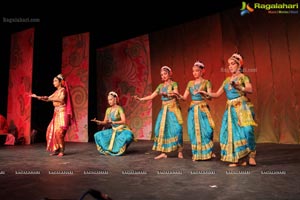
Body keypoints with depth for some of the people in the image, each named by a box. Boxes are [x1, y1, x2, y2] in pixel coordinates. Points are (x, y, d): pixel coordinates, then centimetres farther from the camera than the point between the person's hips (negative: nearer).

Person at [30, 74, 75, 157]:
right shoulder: (56, 91, 17)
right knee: (52, 131, 2)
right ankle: (56, 149, 11)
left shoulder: (63, 90, -5)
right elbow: (47, 99, 22)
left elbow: (61, 99, -22)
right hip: (56, 113, 8)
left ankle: (62, 150, -3)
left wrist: (50, 98, -23)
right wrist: (37, 96, 16)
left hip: (62, 113, -8)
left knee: (59, 131, -14)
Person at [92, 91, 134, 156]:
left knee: (128, 136, -39)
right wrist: (98, 122, -13)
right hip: (113, 131, 6)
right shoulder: (108, 110, 4)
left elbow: (124, 121, -24)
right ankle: (110, 148, 3)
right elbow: (105, 122, 7)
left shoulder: (119, 108, -15)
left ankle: (120, 149, -9)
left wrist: (113, 122, -33)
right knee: (98, 135, -2)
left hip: (122, 130, -6)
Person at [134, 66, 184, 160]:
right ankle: (163, 153, 4)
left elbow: (176, 94, -15)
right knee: (161, 130, -2)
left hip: (173, 109, -5)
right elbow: (151, 96, 13)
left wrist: (166, 94, -31)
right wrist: (140, 99, 5)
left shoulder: (174, 84, 1)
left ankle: (180, 152, 1)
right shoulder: (160, 86, 15)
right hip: (164, 109, 5)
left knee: (176, 129, -10)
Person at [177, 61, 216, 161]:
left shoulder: (206, 82, 1)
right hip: (192, 109, 3)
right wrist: (178, 95, -14)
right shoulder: (190, 83, 11)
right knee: (193, 131, 2)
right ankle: (196, 154, 14)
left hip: (203, 109, -3)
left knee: (205, 130, -7)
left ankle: (208, 152, 13)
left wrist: (202, 94, -30)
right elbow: (184, 97, 7)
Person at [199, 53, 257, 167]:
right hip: (230, 108, 5)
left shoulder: (243, 77, 3)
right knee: (232, 132, 0)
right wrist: (206, 93, -1)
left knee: (246, 130, -18)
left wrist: (238, 86, -28)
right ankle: (240, 159, 8)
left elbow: (250, 90, -14)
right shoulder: (227, 80, 17)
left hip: (242, 106, -5)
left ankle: (251, 155, -1)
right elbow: (217, 94, 14)